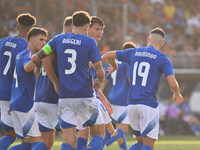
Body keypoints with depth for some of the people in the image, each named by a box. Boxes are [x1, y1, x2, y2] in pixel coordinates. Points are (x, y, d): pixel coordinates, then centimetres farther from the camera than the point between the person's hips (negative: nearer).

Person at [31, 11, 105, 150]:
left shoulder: (58, 39, 7)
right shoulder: (89, 42, -3)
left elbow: (35, 58, 9)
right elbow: (100, 72, -5)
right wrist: (99, 82, 19)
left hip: (64, 97, 3)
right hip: (84, 97, -3)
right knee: (100, 134, 9)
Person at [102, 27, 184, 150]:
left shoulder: (133, 53, 11)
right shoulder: (163, 59, -2)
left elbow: (108, 55, 17)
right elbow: (173, 84, -11)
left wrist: (114, 66, 39)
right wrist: (177, 95, 12)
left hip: (132, 104, 5)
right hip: (149, 105, -5)